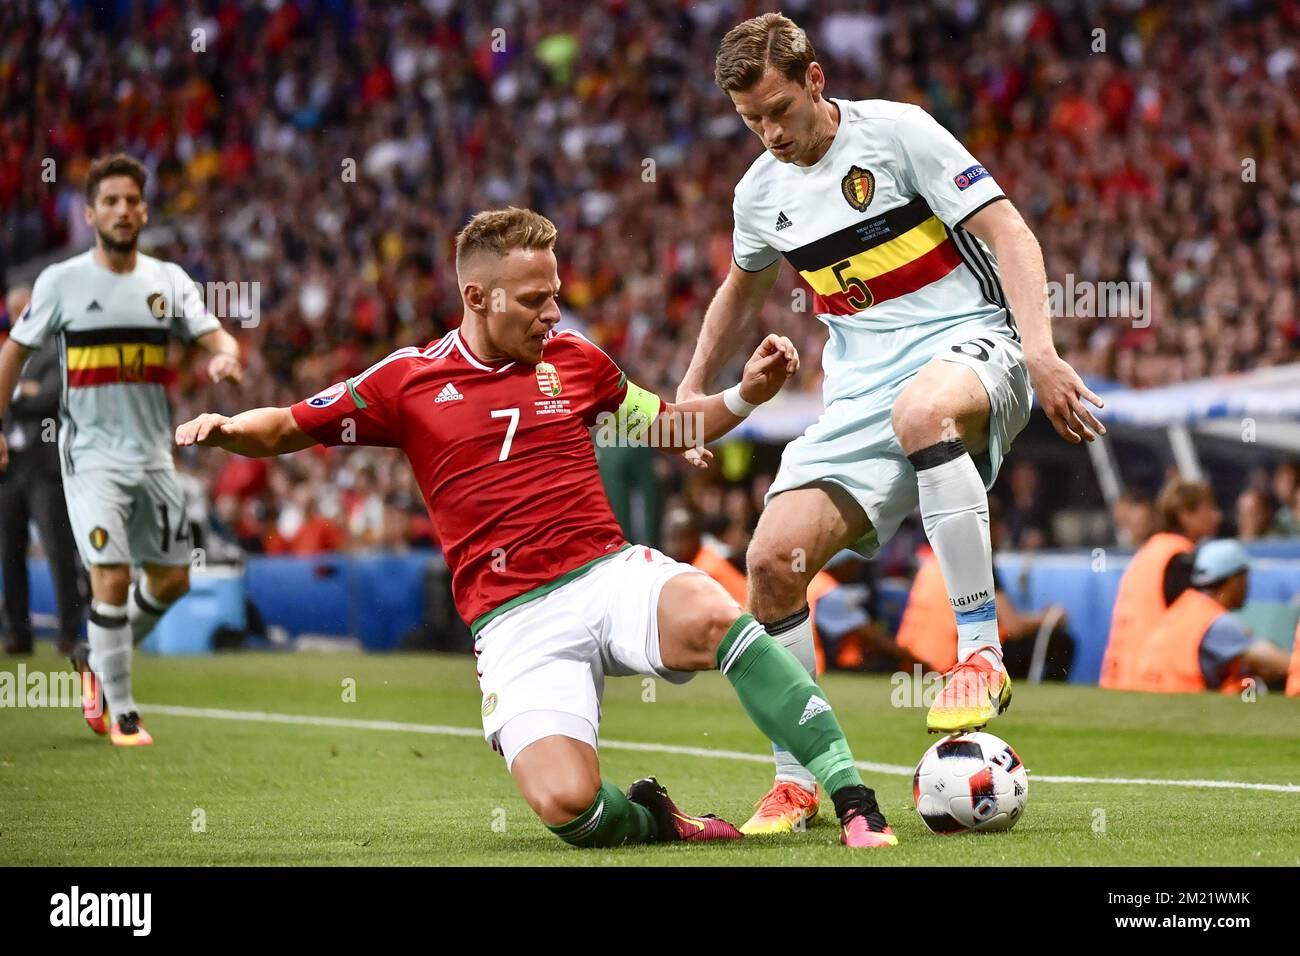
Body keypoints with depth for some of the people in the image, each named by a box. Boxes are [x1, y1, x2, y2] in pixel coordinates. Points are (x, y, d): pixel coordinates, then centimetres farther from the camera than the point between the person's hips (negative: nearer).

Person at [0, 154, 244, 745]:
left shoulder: (167, 279, 5)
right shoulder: (62, 281, -3)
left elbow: (215, 334, -1)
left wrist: (224, 356, -26)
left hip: (153, 453, 4)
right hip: (91, 453, -4)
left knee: (172, 579, 9)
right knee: (112, 577, -15)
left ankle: (98, 663, 33)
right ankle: (122, 713, -3)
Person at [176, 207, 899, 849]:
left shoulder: (573, 358, 14)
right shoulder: (407, 381, 6)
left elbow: (669, 428, 27)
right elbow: (286, 429, 11)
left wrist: (748, 393, 10)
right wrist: (228, 428, -11)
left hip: (609, 572, 2)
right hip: (513, 618, -2)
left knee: (708, 613, -37)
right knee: (566, 803, -29)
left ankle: (852, 796, -30)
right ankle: (650, 818, 8)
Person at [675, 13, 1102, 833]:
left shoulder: (897, 131, -8)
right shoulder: (761, 193, 10)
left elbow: (1008, 232, -12)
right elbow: (745, 289, 32)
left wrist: (1041, 351, -24)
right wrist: (693, 392, 28)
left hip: (967, 343, -6)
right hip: (861, 388, 6)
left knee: (922, 410, -44)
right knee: (774, 558, -12)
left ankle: (982, 653, -36)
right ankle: (795, 781, 3)